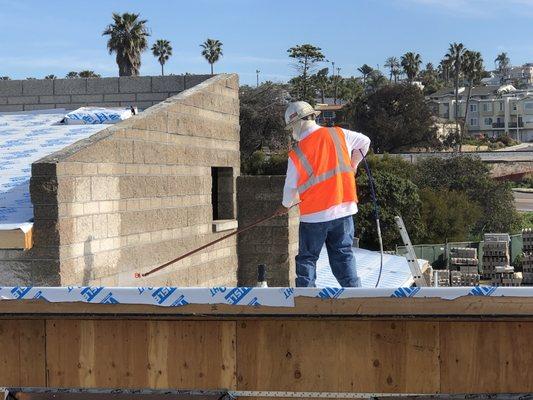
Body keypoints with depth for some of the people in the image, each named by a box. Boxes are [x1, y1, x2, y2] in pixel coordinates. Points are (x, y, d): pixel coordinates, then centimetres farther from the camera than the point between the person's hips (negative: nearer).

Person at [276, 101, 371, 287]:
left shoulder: (296, 154, -7)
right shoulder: (338, 134, 2)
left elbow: (290, 187, 4)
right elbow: (364, 142, 19)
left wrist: (285, 206, 24)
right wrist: (352, 166, 32)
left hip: (314, 215, -3)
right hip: (344, 208, 3)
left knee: (307, 259, 8)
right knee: (343, 255, 11)